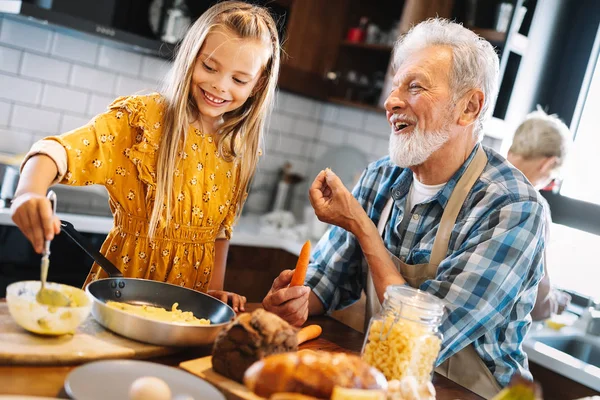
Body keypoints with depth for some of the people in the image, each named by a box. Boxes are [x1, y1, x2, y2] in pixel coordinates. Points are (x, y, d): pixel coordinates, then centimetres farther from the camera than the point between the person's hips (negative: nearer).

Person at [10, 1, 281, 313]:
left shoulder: (240, 151, 3)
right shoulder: (142, 117, -11)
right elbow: (65, 149, -25)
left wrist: (215, 288, 3)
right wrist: (30, 192, -44)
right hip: (126, 276, -3)